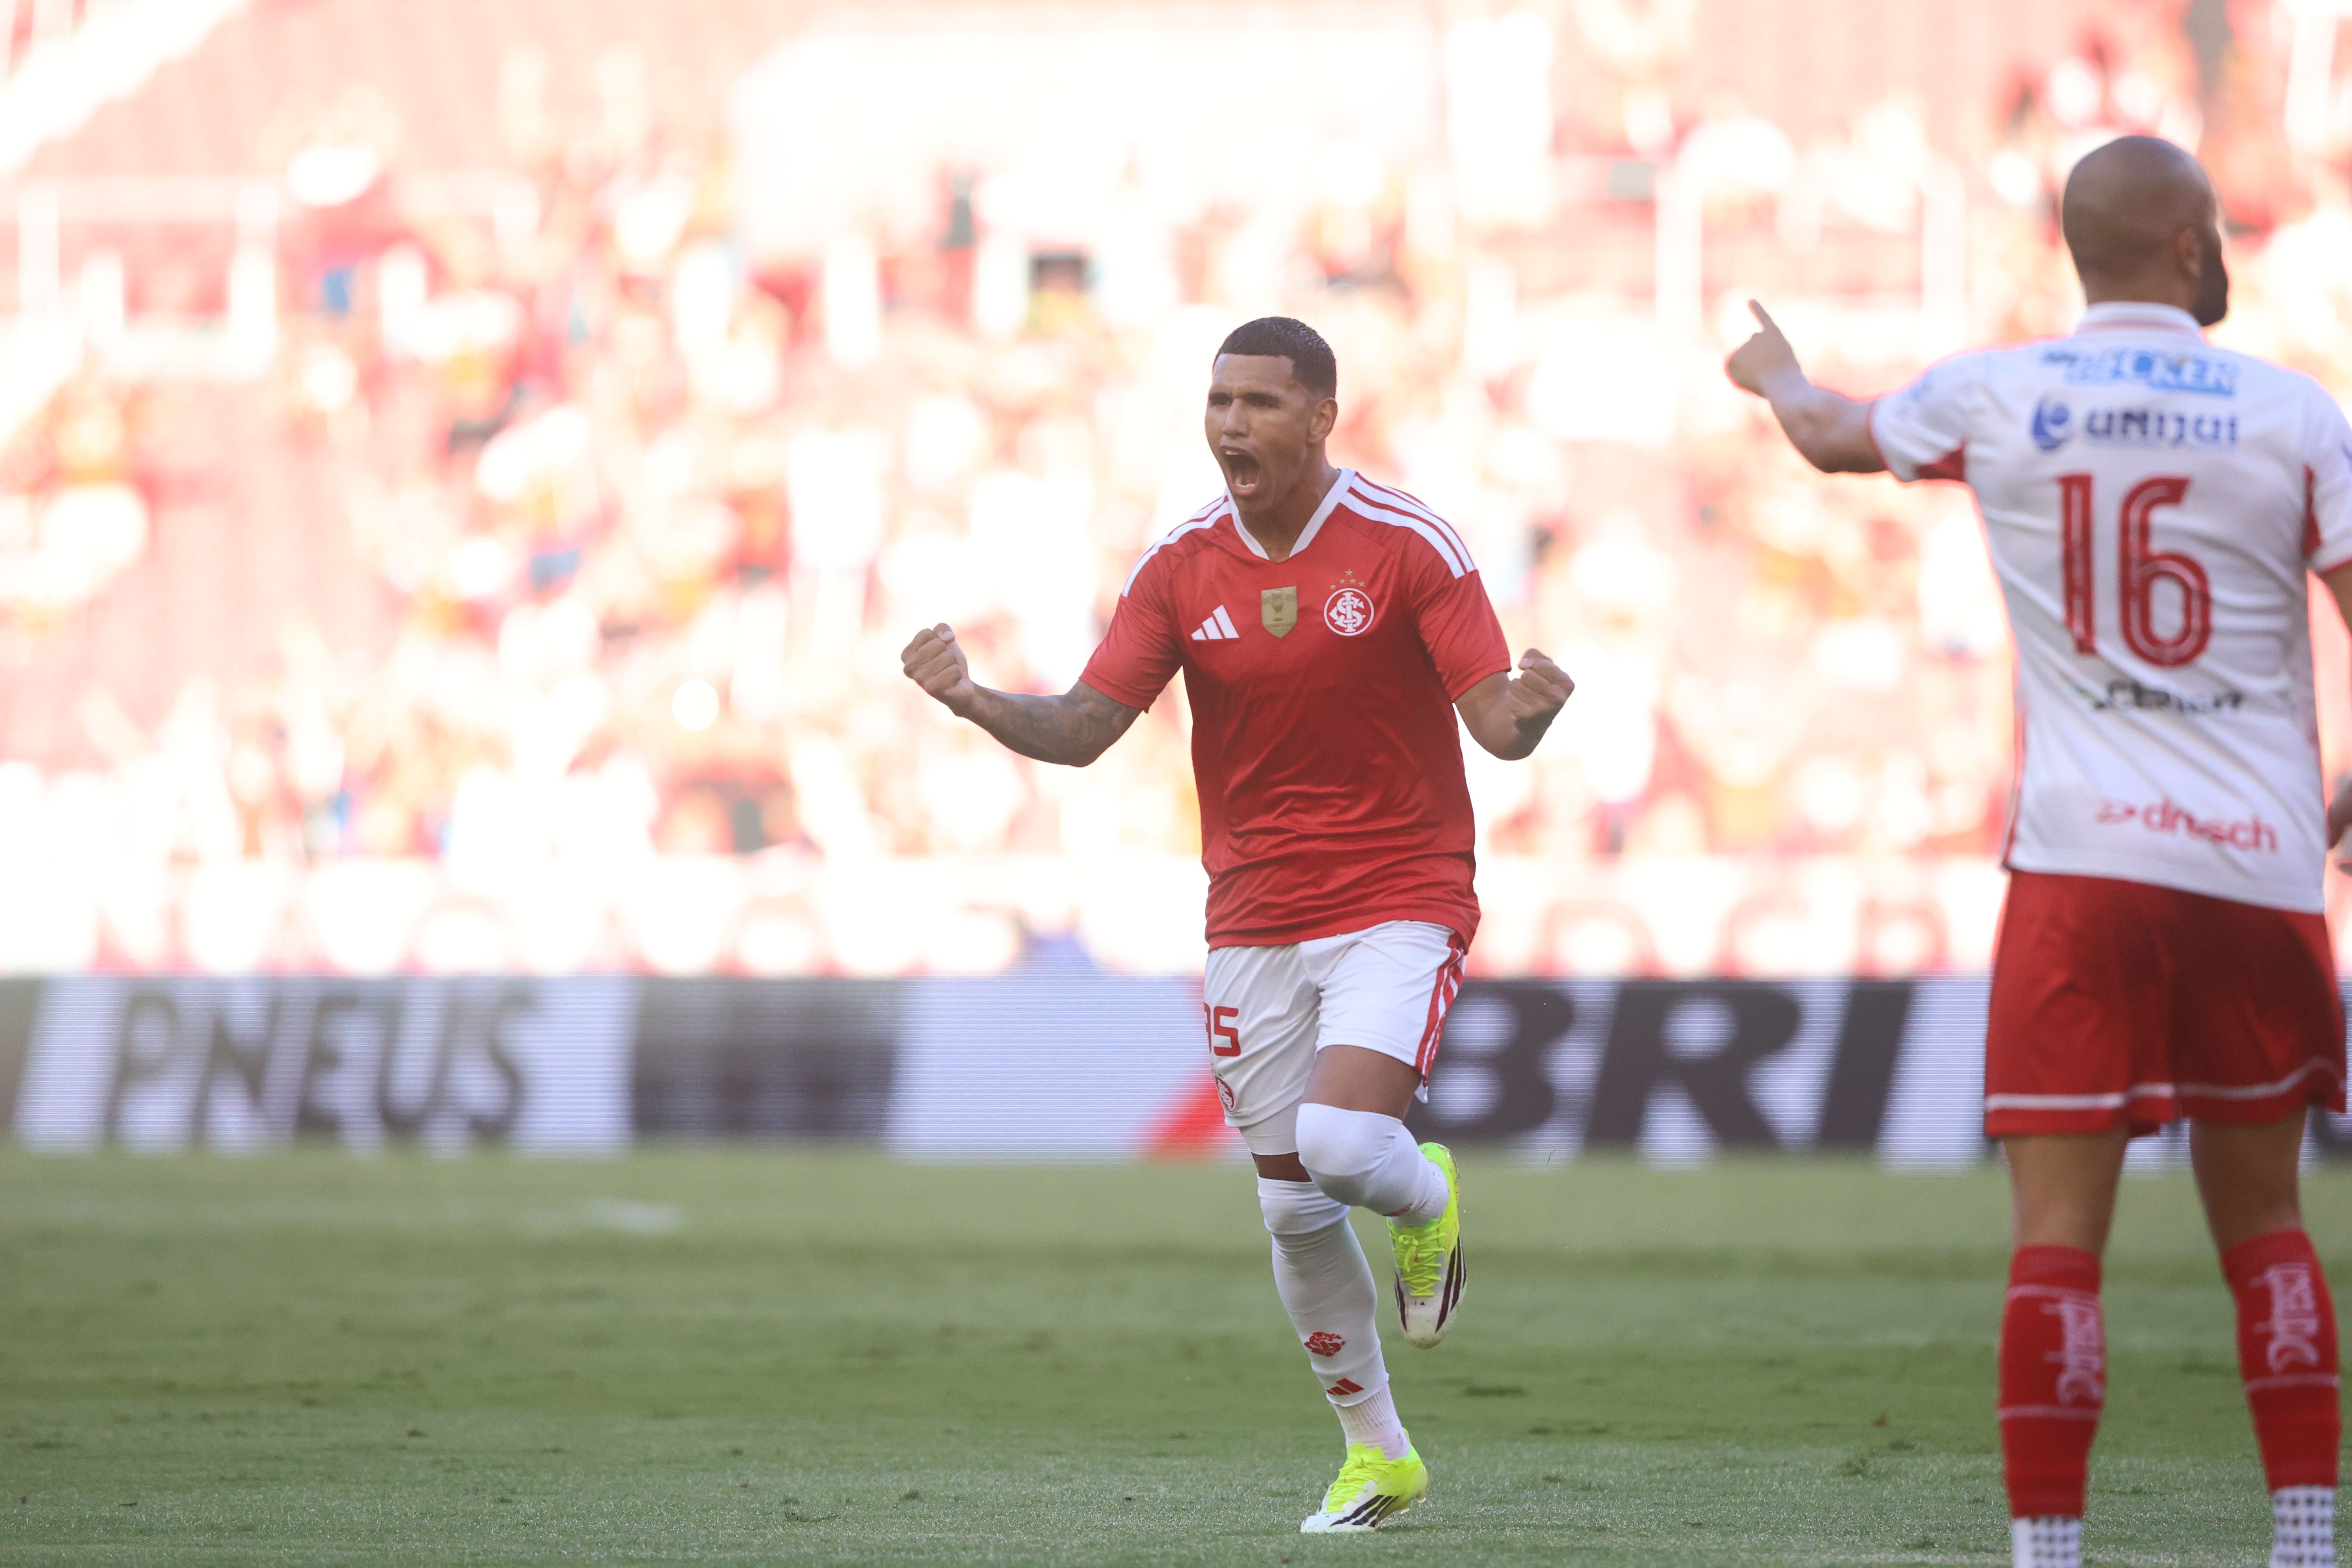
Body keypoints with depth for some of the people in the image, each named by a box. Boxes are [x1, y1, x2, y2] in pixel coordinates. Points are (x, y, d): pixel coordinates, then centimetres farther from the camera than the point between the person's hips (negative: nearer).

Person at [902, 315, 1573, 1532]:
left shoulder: (1407, 544, -10)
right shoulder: (1182, 566, 0)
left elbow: (1496, 725, -12)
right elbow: (1084, 729, -3)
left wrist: (1530, 709, -36)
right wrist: (973, 702, -21)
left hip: (1400, 898, -4)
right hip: (1254, 919, 4)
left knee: (1342, 1144, -25)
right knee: (1293, 1209, 6)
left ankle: (1427, 1203, 13)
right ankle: (1376, 1454, 24)